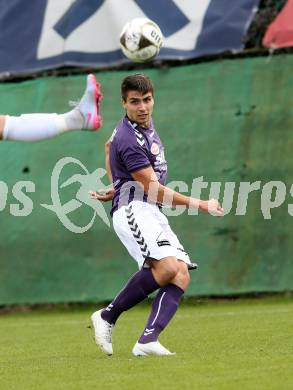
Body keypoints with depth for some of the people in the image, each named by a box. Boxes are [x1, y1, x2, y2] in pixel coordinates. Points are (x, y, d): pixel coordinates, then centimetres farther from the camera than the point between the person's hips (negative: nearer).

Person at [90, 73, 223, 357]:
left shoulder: (145, 125, 15)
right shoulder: (129, 140, -15)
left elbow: (109, 147, 35)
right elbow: (154, 190, -15)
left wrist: (117, 189, 32)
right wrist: (201, 205, -11)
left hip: (152, 215, 10)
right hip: (133, 211, -10)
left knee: (182, 275, -9)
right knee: (167, 267, -29)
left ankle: (147, 341, -23)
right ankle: (108, 317, -15)